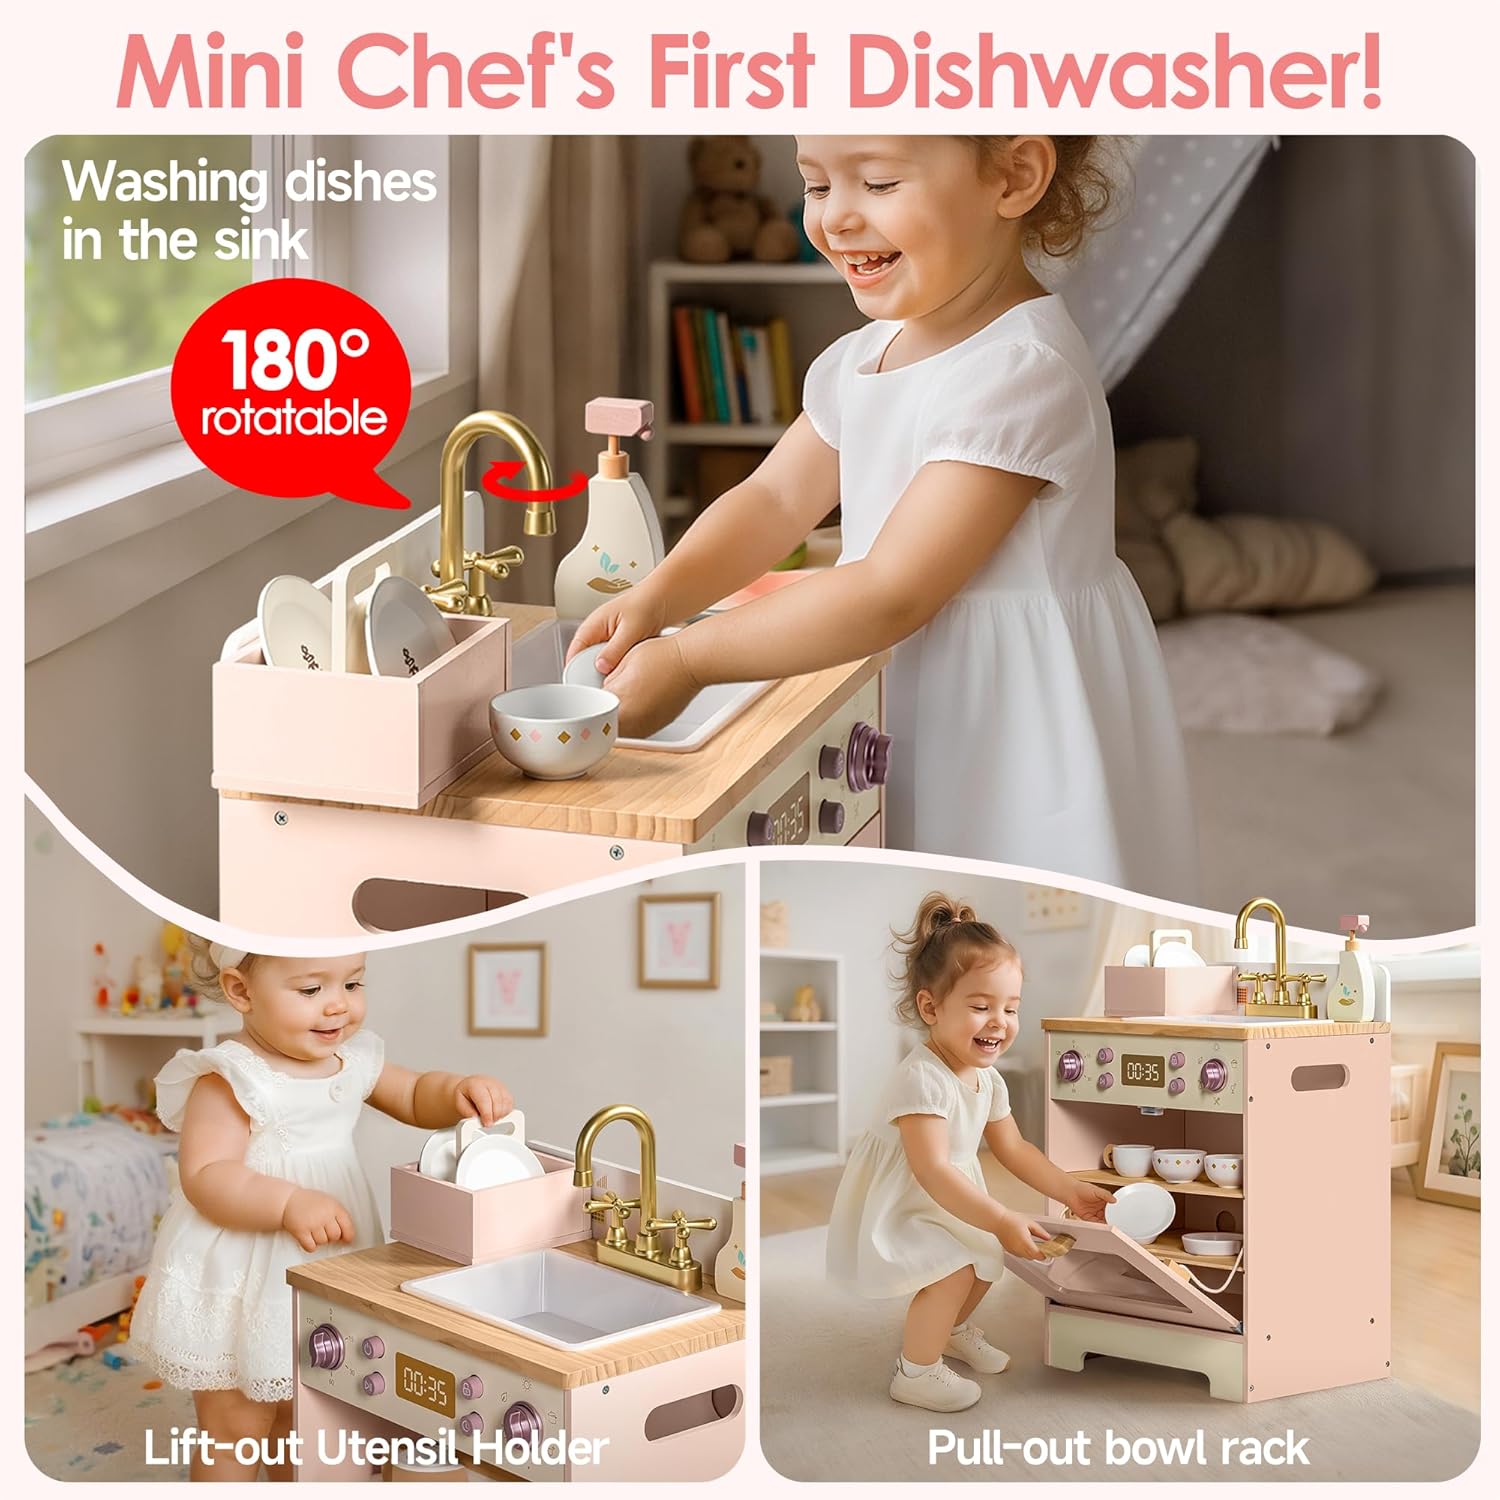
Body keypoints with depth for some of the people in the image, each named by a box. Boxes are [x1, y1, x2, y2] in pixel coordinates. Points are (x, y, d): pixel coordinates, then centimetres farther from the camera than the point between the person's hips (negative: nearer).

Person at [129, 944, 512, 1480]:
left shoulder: (354, 1060, 1)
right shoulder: (229, 1081, -20)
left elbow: (417, 1098, 12)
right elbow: (203, 1176, -27)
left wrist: (459, 1091, -10)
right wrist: (289, 1204, -40)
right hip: (243, 1289, -7)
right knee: (235, 1433, 6)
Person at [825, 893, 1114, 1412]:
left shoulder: (988, 1079, -2)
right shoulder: (921, 1079, -32)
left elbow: (1013, 1149, 9)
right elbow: (932, 1171, -37)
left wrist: (1069, 1190, -1)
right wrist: (1001, 1220, -40)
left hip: (950, 1203, 9)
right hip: (894, 1209, -9)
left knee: (989, 1257, 13)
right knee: (954, 1270, -22)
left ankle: (954, 1328, 42)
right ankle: (915, 1371, -2)